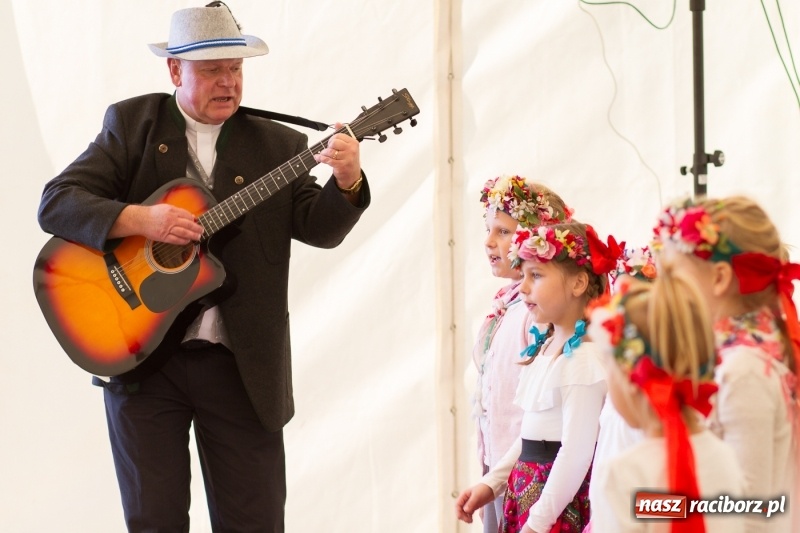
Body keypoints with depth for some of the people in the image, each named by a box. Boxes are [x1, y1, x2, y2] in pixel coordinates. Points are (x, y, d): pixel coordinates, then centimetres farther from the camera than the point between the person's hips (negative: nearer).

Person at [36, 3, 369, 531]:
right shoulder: (132, 124, 3)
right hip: (139, 352, -1)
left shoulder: (278, 145, 7)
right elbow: (56, 203, -5)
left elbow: (319, 228, -5)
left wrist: (347, 182, -25)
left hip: (241, 364, 1)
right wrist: (140, 220, -20)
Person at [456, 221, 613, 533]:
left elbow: (576, 454, -20)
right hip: (529, 490, 8)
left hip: (559, 502, -8)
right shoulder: (545, 347, 11)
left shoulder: (582, 357, -17)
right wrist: (491, 483, 14)